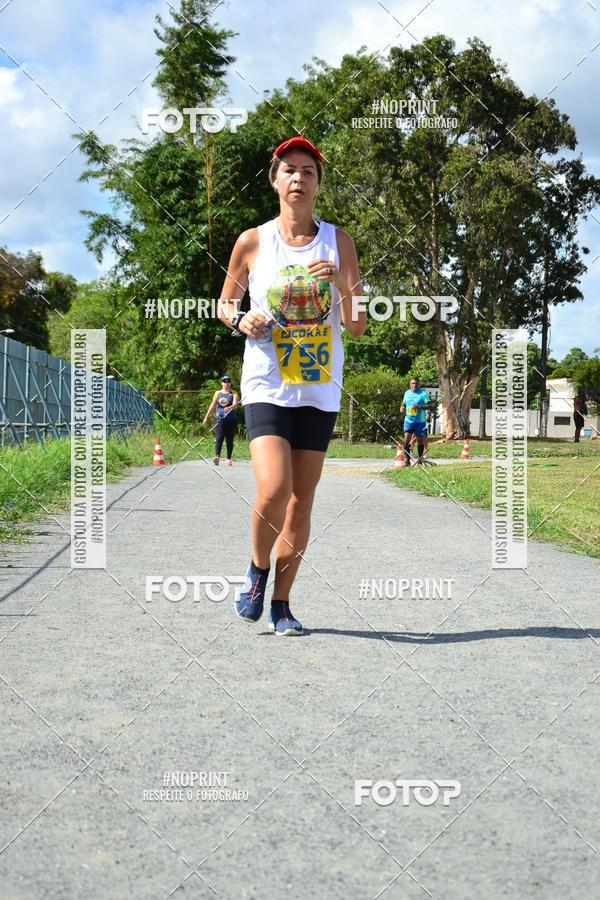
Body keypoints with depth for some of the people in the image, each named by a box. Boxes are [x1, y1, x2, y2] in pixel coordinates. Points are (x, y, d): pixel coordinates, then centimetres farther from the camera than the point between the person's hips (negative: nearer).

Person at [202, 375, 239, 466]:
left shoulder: (234, 393, 4)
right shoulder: (217, 393, 12)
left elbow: (235, 404, -13)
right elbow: (212, 406, 16)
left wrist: (229, 407, -35)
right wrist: (206, 417, 15)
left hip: (231, 420, -1)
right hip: (220, 419, 1)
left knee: (229, 440, 4)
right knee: (219, 439, -14)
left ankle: (229, 459, 8)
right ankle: (217, 457, -28)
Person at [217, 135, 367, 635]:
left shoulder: (338, 241, 3)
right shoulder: (252, 242, 1)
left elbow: (358, 327, 2)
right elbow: (225, 302, 14)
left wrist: (342, 284, -16)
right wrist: (240, 320, -8)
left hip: (320, 389, 2)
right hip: (267, 386, -2)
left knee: (301, 503, 5)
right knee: (273, 492, -20)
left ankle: (281, 602, 22)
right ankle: (258, 569, 10)